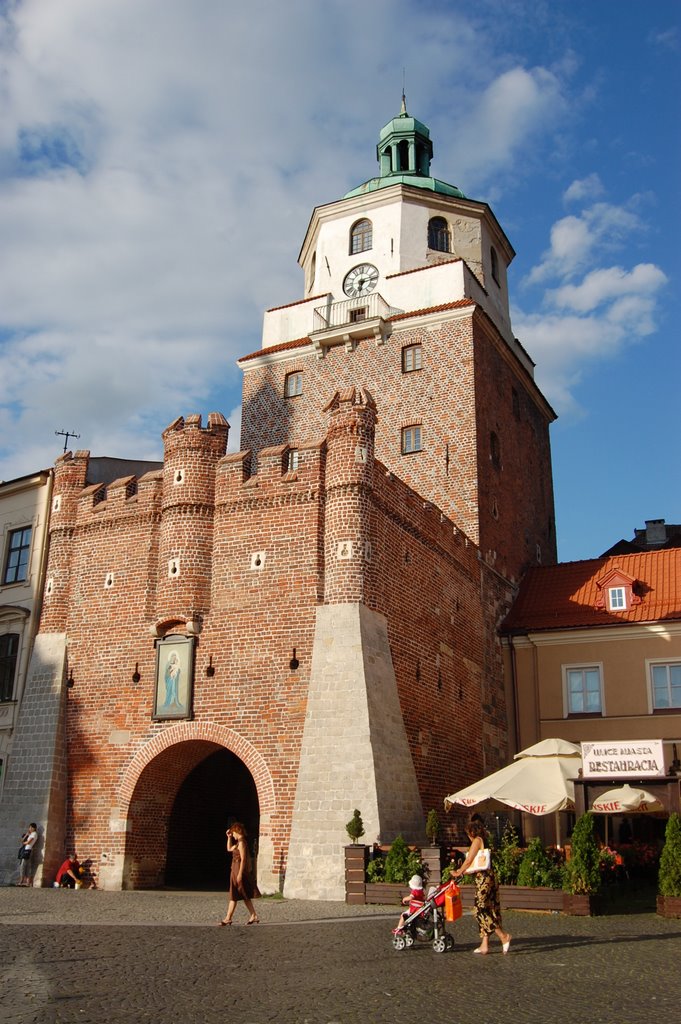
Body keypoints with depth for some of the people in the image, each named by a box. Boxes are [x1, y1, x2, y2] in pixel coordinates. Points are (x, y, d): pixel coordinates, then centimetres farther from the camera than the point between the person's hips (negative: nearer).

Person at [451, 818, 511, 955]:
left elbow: (469, 860, -8)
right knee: (487, 910, 8)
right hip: (490, 876, 9)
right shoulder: (484, 841, 19)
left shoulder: (477, 840, -7)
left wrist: (458, 873, 4)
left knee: (480, 910, -7)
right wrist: (463, 871, 24)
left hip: (483, 877, -9)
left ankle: (503, 936, -11)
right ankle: (484, 944, 9)